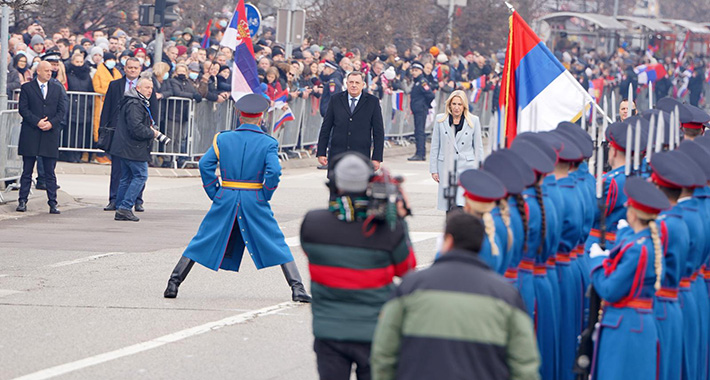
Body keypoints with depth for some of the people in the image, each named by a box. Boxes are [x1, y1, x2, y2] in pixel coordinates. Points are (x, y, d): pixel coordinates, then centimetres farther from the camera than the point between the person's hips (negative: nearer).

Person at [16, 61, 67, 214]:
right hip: (30, 134, -2)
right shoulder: (26, 88, 4)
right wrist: (37, 122, -15)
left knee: (50, 172, 2)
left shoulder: (57, 89, 11)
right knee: (27, 171, 2)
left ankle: (52, 203, 3)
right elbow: (23, 109, -3)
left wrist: (51, 123, -10)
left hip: (51, 133, 2)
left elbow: (62, 110, 6)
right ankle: (22, 201, 7)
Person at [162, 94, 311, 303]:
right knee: (277, 244, 4)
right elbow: (274, 171, -16)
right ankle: (297, 288, -4)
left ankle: (173, 283, 7)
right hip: (255, 201, -2)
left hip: (225, 199, 2)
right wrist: (265, 196, -4)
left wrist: (214, 193, 3)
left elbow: (205, 164, -4)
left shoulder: (223, 138, 5)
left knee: (202, 242, 10)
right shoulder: (267, 143, -2)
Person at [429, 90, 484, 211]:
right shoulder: (440, 120, 7)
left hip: (467, 166, -2)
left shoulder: (474, 121, 5)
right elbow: (435, 146, 10)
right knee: (449, 208, 3)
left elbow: (478, 147, 8)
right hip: (446, 167, 2)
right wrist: (433, 170, 6)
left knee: (463, 205, -14)